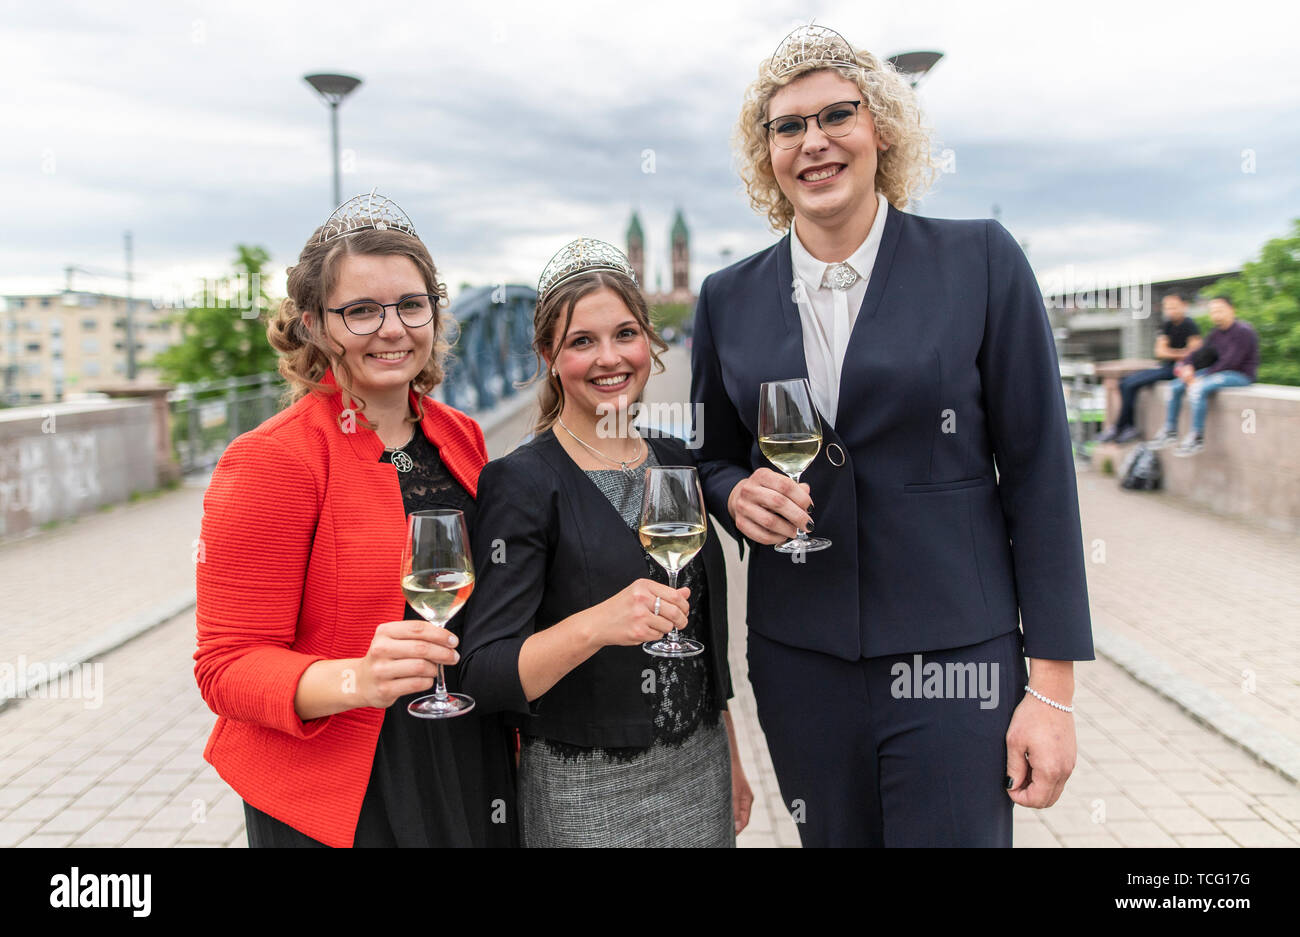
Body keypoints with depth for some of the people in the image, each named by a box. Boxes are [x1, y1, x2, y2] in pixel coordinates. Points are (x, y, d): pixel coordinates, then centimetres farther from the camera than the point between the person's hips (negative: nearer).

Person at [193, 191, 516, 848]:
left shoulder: (461, 438, 3)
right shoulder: (271, 461, -16)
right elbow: (228, 666, -16)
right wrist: (357, 681, -33)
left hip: (474, 766, 6)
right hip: (337, 794, -5)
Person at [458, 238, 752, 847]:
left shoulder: (676, 462, 3)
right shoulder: (523, 482, -15)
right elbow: (485, 675, -19)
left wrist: (731, 762, 13)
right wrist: (598, 624, -34)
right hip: (588, 794, -5)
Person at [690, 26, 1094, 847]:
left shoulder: (981, 261, -4)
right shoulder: (730, 298, 4)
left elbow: (1038, 472, -5)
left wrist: (1053, 684, -7)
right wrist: (739, 494, -11)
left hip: (954, 658, -2)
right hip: (798, 657, 3)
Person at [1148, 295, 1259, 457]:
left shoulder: (1243, 331, -16)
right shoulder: (1216, 332, 10)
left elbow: (1230, 362, -22)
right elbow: (1200, 352, 11)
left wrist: (1201, 379, -22)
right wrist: (1187, 365, -12)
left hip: (1241, 375, -9)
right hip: (1220, 370, 9)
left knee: (1198, 389, -32)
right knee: (1175, 386, 0)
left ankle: (1197, 439, -25)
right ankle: (1170, 431, 4)